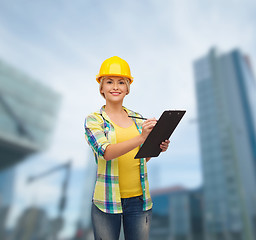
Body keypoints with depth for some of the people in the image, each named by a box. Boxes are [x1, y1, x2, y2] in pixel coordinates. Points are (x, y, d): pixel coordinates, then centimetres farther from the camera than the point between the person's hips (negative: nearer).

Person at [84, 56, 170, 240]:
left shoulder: (137, 118, 8)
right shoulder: (93, 120, -4)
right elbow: (106, 152, -21)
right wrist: (141, 138, -33)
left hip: (140, 199, 4)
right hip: (108, 201, -3)